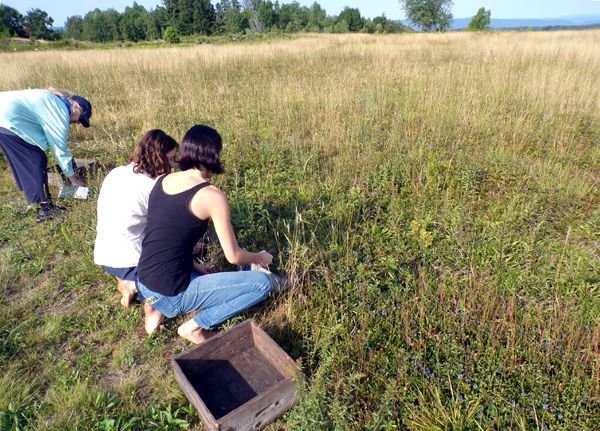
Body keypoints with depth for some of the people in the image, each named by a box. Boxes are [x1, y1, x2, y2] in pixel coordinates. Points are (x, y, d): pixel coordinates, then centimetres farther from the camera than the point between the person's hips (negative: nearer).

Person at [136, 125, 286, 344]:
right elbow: (233, 256, -11)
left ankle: (157, 307, 18)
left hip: (144, 284, 8)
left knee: (201, 273, 37)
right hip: (171, 294, -8)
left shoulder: (162, 181, 3)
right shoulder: (212, 195, -17)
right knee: (263, 283, -5)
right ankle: (195, 326, 0)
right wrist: (260, 258, 9)